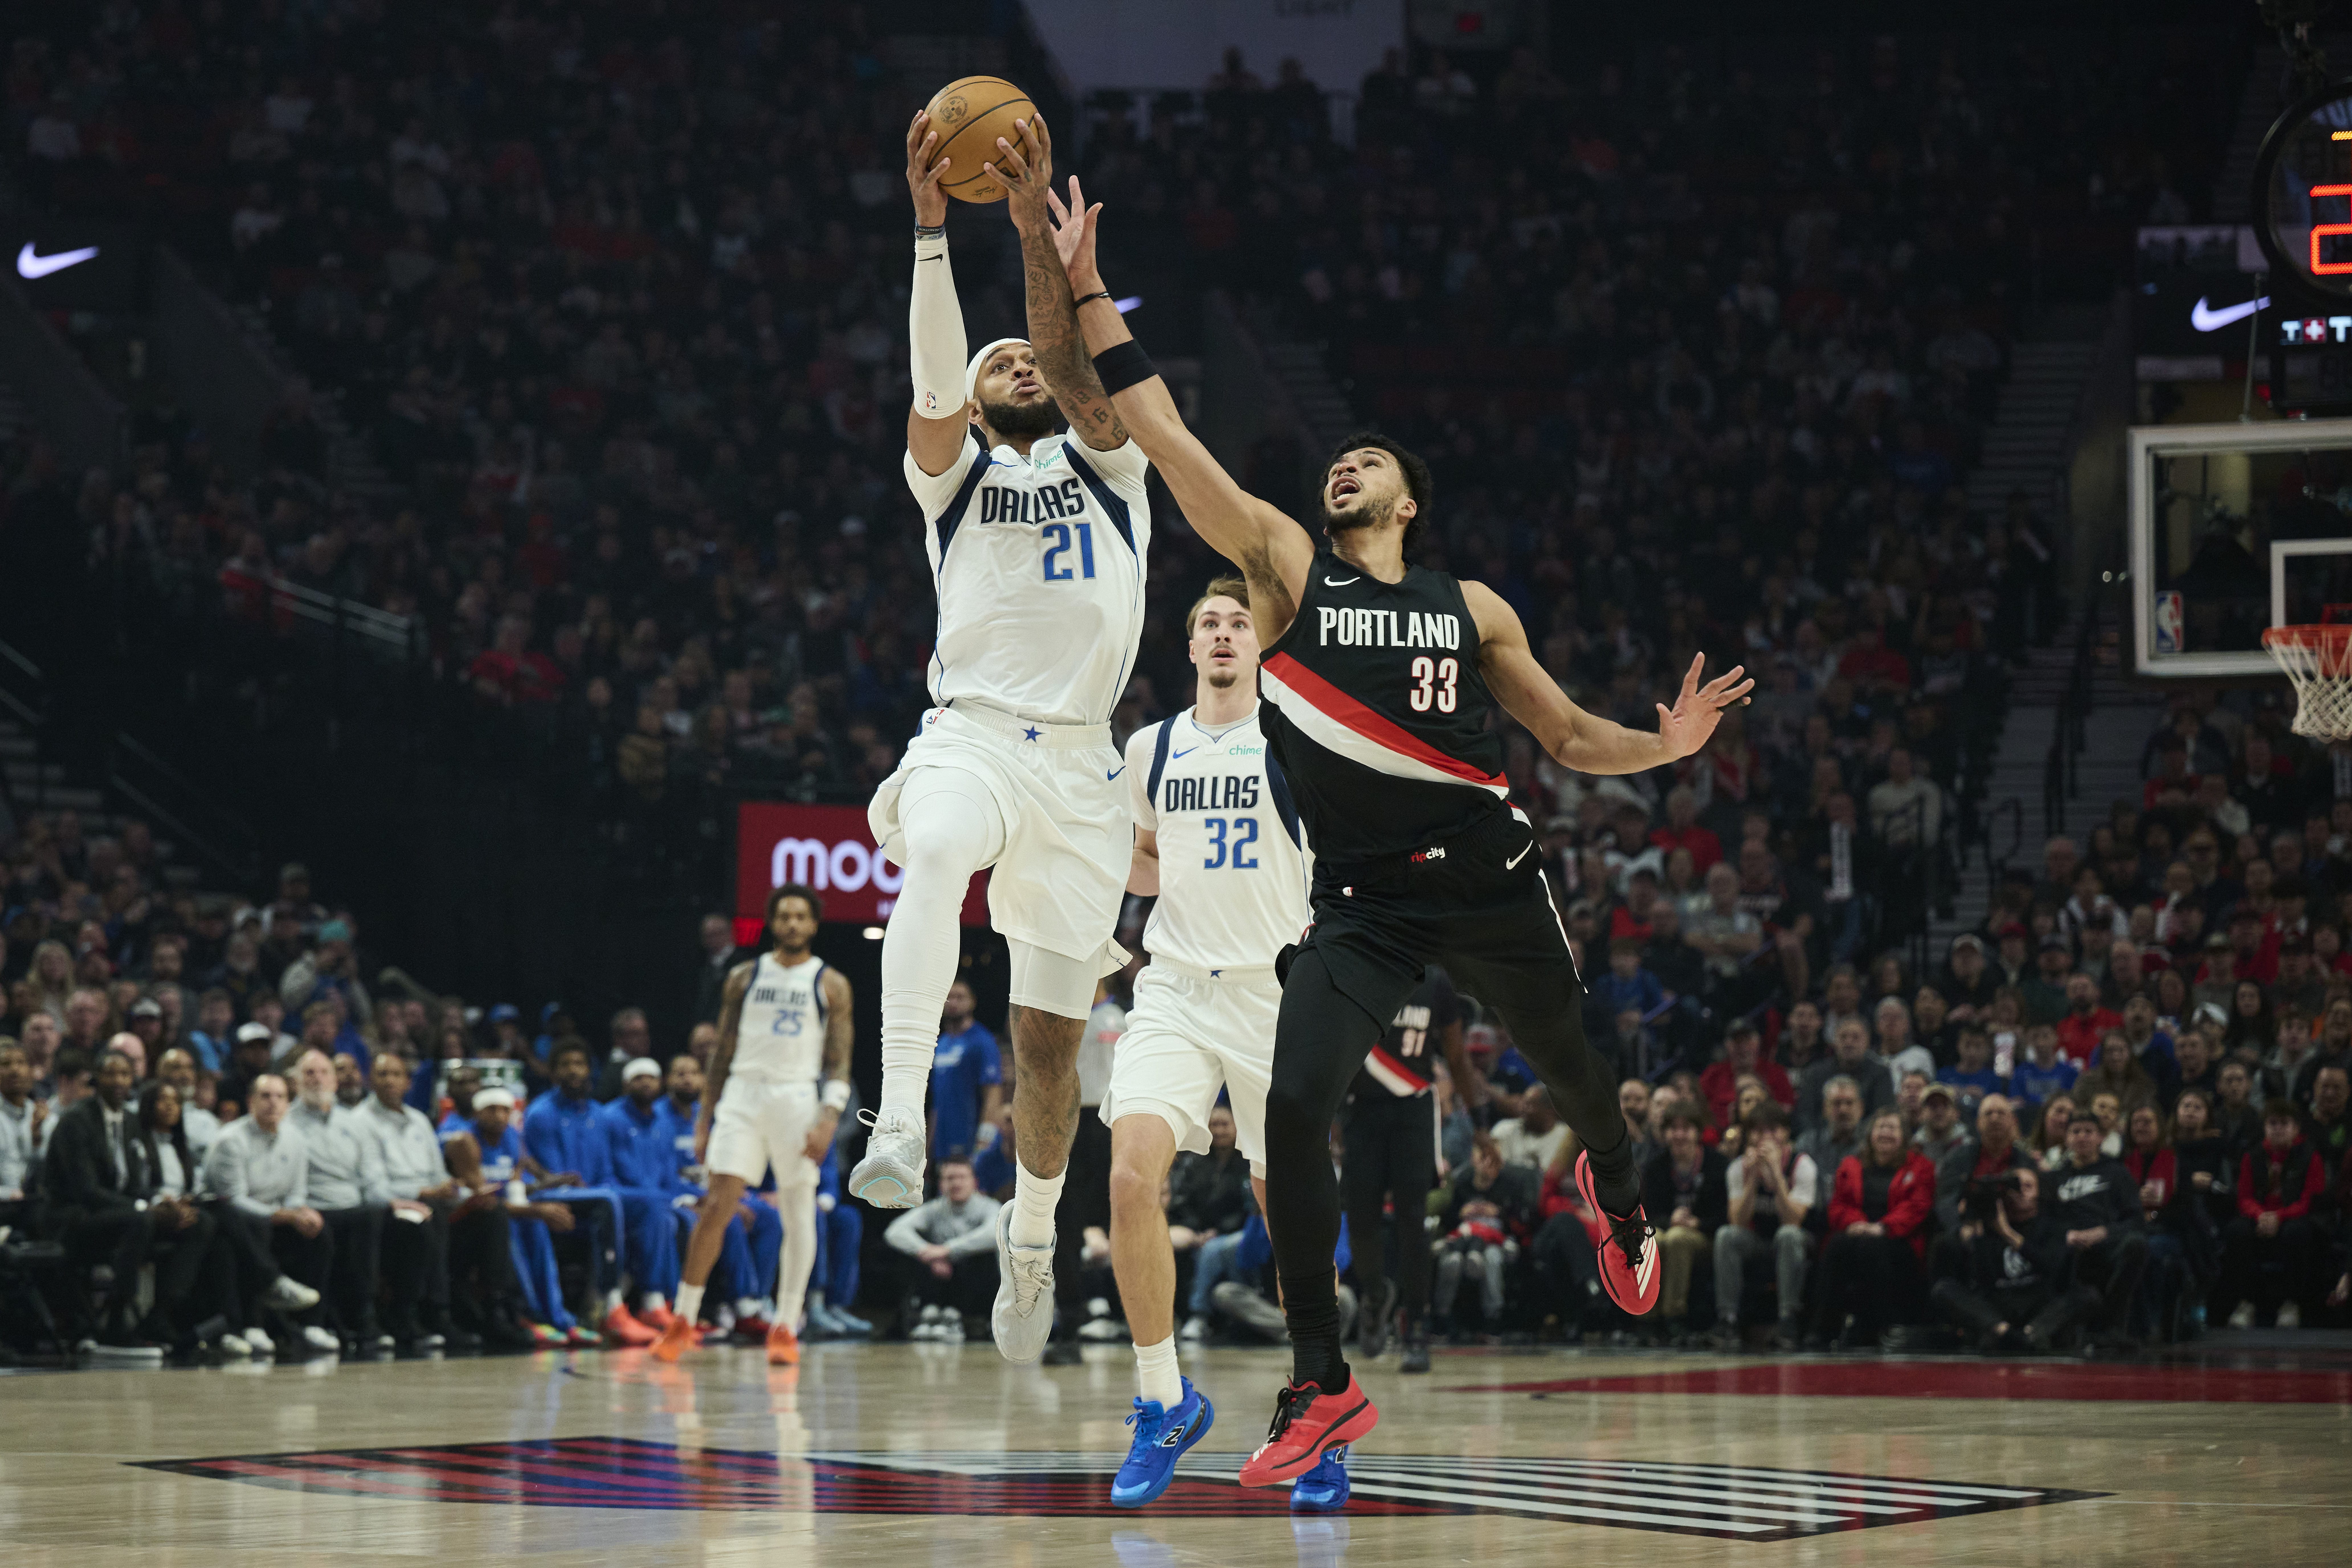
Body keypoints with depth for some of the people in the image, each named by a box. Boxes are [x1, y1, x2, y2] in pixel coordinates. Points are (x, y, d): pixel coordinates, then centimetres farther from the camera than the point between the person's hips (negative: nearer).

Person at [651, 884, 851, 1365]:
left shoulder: (830, 984, 3)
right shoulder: (745, 977, 9)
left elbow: (839, 1062, -1)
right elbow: (723, 1051, 12)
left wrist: (830, 1118, -14)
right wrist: (706, 1116, 8)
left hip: (798, 1098, -1)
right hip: (744, 1095, 1)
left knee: (799, 1214, 0)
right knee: (717, 1206, -6)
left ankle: (785, 1327, 7)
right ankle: (682, 1321, 0)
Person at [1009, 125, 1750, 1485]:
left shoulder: (1472, 607, 7)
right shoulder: (1285, 566, 2)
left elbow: (1568, 736, 13)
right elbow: (1152, 427, -4)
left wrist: (1665, 747, -7)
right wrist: (1069, 277, -10)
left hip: (1490, 879, 2)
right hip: (1363, 902, -1)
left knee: (1570, 1066, 18)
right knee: (1295, 1107, -19)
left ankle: (1620, 1198, 57)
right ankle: (1324, 1387, -11)